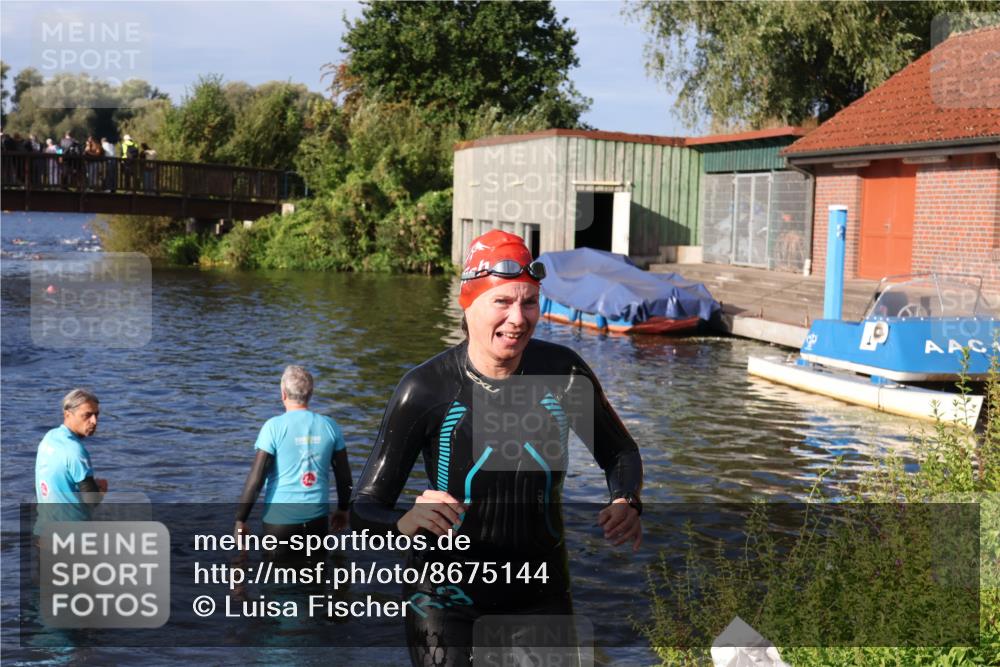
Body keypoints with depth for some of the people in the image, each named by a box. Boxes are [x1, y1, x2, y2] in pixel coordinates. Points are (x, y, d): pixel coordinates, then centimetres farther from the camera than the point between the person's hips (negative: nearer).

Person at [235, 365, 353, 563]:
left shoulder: (274, 427, -10)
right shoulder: (329, 426, 1)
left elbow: (256, 479, -12)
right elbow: (344, 476, 8)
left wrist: (240, 519, -4)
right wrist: (342, 509, 24)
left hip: (281, 518, -3)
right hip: (318, 517, 3)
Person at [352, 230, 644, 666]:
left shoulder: (562, 372, -11)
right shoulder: (425, 389, -19)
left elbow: (620, 454, 6)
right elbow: (364, 510, -16)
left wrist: (626, 503, -16)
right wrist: (405, 522, -38)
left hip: (541, 594, 3)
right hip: (448, 601, -2)